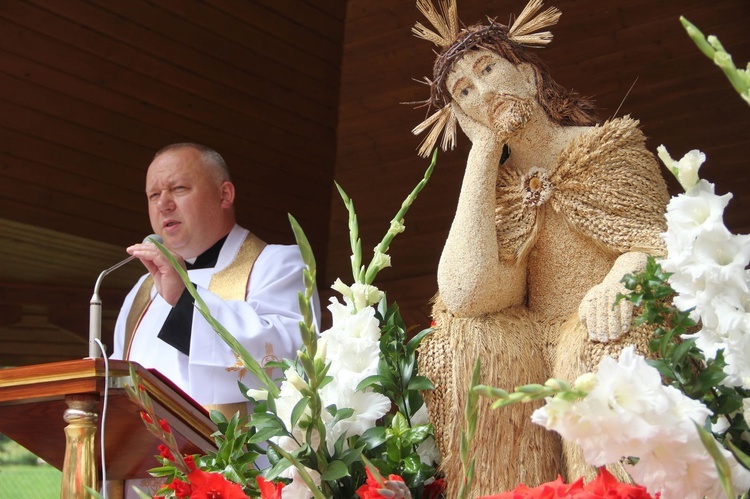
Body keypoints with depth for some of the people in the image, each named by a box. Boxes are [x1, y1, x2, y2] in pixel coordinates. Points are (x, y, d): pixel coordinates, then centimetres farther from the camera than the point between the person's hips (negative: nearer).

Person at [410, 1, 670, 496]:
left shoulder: (609, 146, 7)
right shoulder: (498, 188, 11)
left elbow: (655, 242, -3)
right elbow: (463, 295, -9)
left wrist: (622, 275, -29)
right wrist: (482, 154, -3)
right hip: (540, 354, 3)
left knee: (598, 338, -33)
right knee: (462, 342, -21)